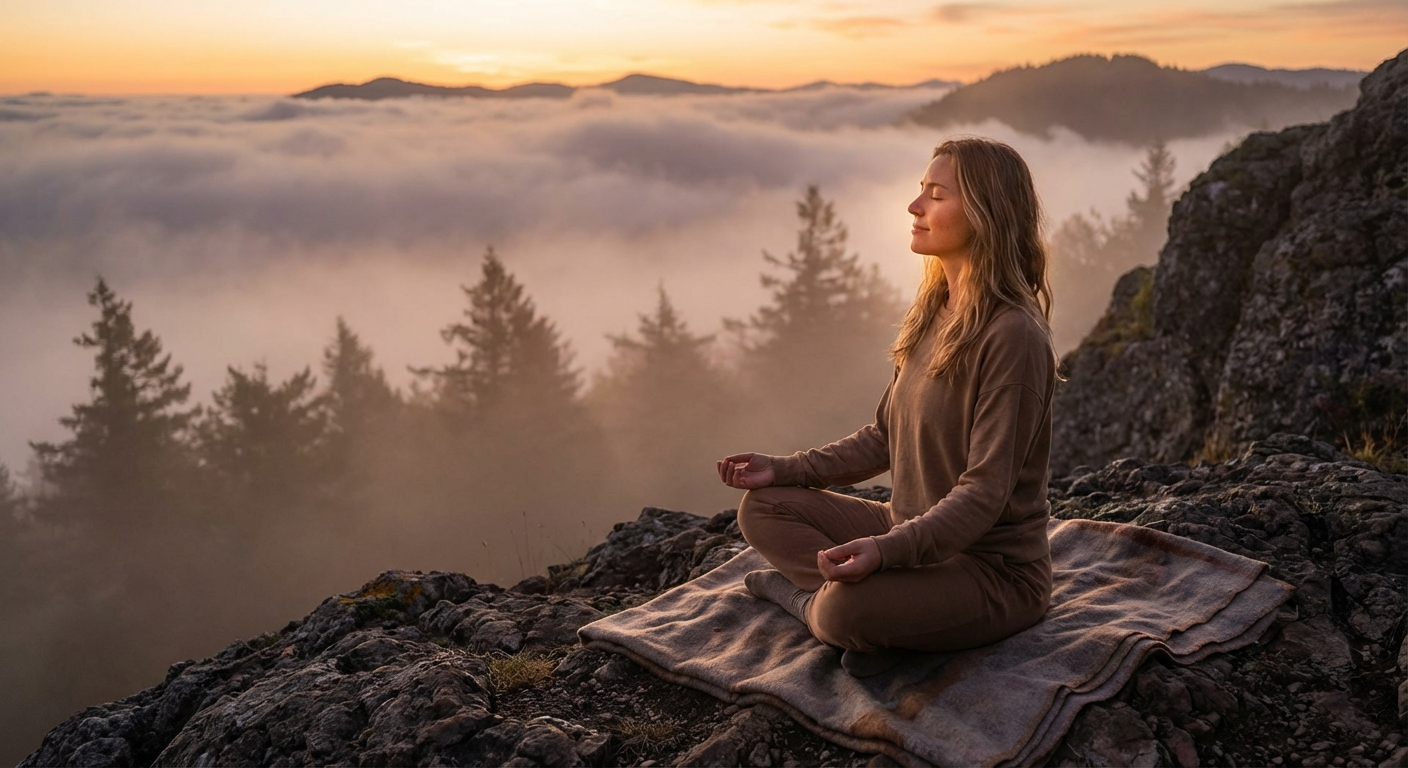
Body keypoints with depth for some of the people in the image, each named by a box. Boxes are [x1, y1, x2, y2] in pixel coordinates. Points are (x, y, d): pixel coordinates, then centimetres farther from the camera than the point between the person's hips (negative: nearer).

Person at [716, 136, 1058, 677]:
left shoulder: (1013, 335, -22)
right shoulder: (931, 313, 5)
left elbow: (984, 492, -24)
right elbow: (883, 439, 11)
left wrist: (887, 549, -37)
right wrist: (787, 470, 2)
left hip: (994, 568, -8)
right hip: (915, 531, 8)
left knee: (845, 609, -33)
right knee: (762, 506, 2)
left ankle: (806, 595, -1)